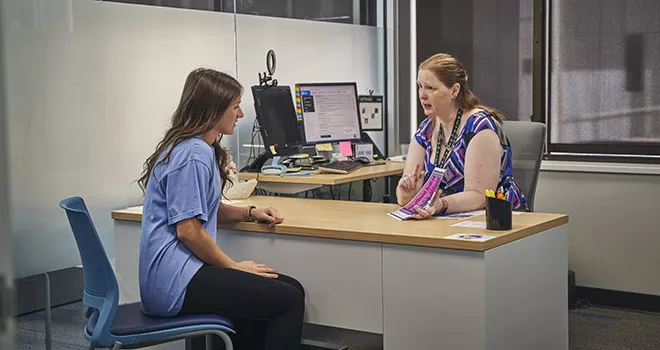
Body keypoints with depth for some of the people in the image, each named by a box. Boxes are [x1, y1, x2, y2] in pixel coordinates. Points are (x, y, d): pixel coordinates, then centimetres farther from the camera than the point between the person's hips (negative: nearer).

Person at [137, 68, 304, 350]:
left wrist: (250, 213, 14)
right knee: (289, 300, -16)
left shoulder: (202, 148, 17)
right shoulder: (193, 154, -16)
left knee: (290, 288, 6)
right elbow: (188, 230, -19)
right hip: (175, 281, -10)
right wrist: (234, 266, -8)